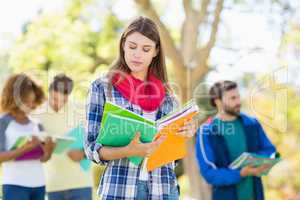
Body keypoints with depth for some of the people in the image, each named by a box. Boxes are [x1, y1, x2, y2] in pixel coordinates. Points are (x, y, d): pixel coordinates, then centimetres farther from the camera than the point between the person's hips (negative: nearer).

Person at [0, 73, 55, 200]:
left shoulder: (36, 123, 8)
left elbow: (43, 159, 9)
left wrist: (48, 150, -14)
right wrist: (25, 148, -24)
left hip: (38, 184, 5)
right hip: (15, 185, -5)